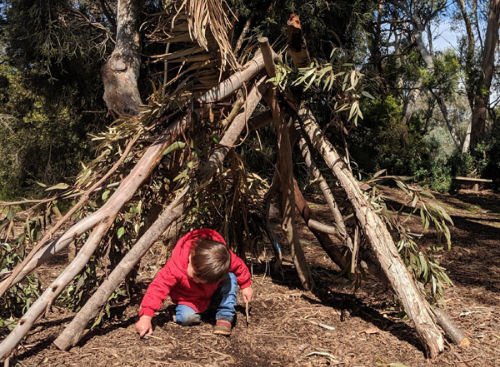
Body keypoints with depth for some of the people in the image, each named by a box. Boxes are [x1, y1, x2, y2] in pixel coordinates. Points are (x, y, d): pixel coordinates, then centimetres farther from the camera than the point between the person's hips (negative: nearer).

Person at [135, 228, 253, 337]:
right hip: (189, 300, -1)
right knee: (186, 316, -31)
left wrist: (246, 285, 1)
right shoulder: (175, 266, -38)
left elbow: (238, 265, -9)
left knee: (231, 278, -26)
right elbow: (158, 288, -39)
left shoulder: (225, 257, -32)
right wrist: (146, 317, -45)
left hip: (213, 297, 1)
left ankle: (225, 317, -18)